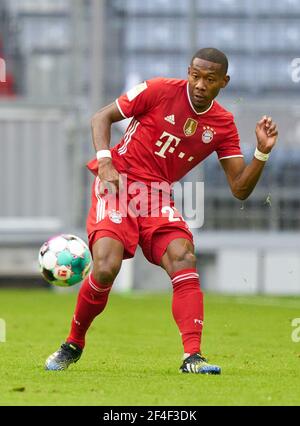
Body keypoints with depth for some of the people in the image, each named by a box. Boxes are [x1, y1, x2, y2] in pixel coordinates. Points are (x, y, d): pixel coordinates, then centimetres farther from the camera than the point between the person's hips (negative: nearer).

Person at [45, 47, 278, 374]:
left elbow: (240, 189, 3)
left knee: (183, 258, -23)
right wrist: (105, 161, -14)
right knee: (106, 267, -21)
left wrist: (262, 152, -12)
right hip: (118, 185, -3)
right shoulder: (160, 90, -7)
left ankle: (192, 357, -27)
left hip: (158, 197, 3)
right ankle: (73, 345, 4)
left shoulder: (223, 125, 3)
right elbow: (101, 117, 1)